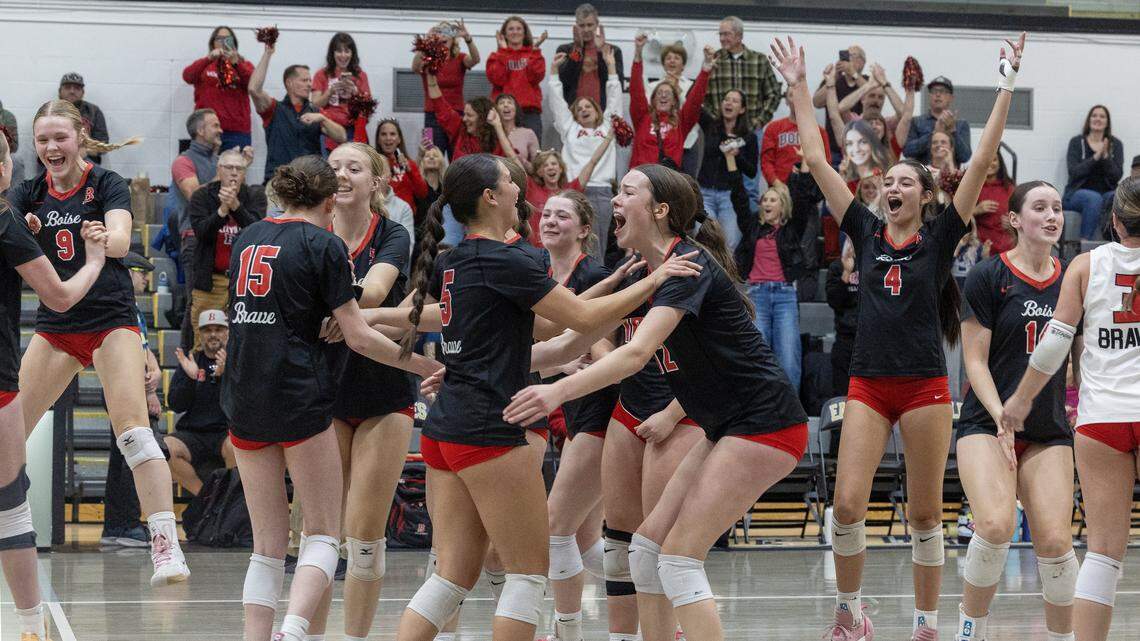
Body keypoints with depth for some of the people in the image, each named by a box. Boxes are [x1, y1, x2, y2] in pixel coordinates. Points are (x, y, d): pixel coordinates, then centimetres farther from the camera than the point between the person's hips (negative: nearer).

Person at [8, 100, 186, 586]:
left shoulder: (107, 185, -5)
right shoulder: (29, 194, 5)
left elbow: (120, 239, -22)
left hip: (110, 322, -4)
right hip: (54, 325, 5)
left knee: (133, 433, -18)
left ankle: (166, 546, -21)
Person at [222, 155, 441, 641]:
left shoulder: (248, 239, 13)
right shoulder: (323, 245, -5)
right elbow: (358, 336, -8)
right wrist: (424, 366, 1)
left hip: (244, 400, 5)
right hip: (300, 398, -5)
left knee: (268, 544, 10)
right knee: (324, 532, 2)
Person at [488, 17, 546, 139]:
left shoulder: (535, 55, 16)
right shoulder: (497, 57, 14)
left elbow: (536, 77, -3)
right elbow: (497, 79, -5)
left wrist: (535, 50, -6)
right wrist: (503, 51, -4)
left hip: (530, 111, 1)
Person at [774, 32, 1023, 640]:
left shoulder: (940, 236, 3)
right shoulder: (866, 232, 9)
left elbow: (982, 162, -3)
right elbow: (817, 161, 9)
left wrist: (1007, 86, -7)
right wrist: (798, 88, 8)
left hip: (925, 386, -2)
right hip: (868, 385, 2)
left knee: (925, 513, 2)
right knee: (847, 505, -8)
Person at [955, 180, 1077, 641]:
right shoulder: (988, 276, -4)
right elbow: (975, 361, -6)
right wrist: (1001, 417, -18)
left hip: (1049, 431, 4)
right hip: (986, 424, -4)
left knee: (1055, 541, -9)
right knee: (996, 525, -25)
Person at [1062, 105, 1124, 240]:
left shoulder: (1115, 144, 10)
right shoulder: (1076, 142, 5)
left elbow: (1117, 176, 0)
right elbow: (1074, 172, -9)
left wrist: (1106, 156, -15)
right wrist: (1096, 157, -17)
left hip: (1107, 193, 2)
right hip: (1078, 192, -2)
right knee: (1094, 198, -36)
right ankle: (1085, 240, -37)